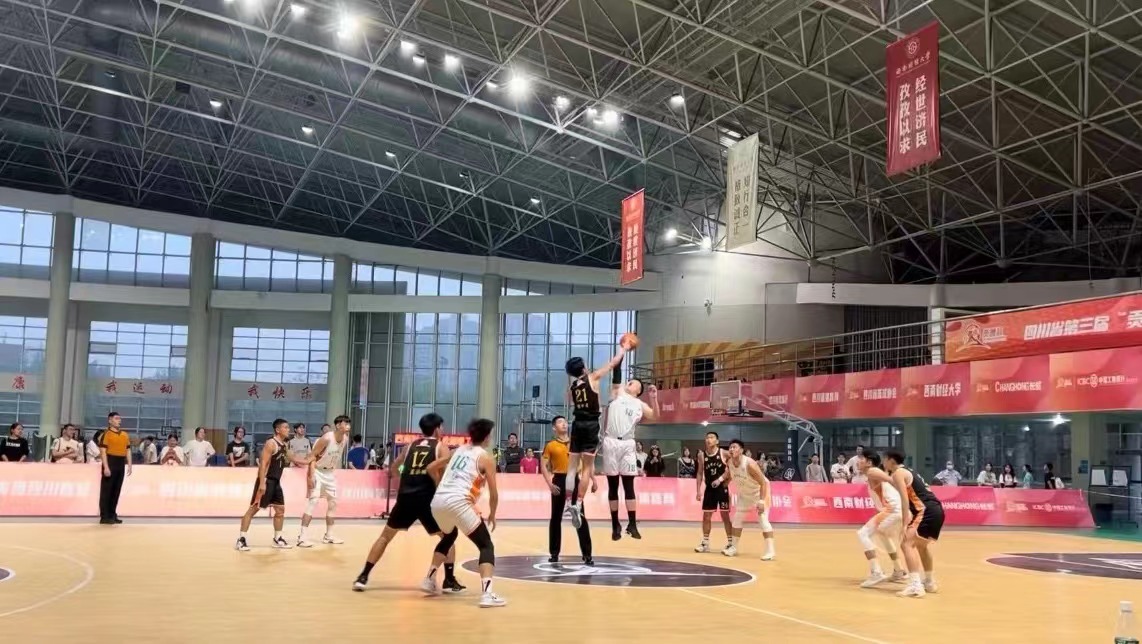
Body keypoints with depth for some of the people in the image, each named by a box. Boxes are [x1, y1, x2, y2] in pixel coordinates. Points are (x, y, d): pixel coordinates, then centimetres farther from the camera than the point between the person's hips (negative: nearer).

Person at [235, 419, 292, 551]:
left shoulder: (284, 446, 13)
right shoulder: (271, 443, -14)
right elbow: (263, 464, -21)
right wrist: (262, 483, -27)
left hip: (276, 481, 9)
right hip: (266, 481, -9)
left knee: (280, 509, 11)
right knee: (253, 508, -7)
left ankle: (277, 539, 21)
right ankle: (241, 539, -5)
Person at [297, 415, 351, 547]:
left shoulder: (346, 439, -4)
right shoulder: (327, 438, -25)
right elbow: (312, 455, -22)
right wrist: (311, 475, -28)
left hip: (329, 473, 8)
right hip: (317, 472, -8)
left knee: (333, 503, 10)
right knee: (313, 502, -15)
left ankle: (328, 536, 21)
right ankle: (301, 537, -14)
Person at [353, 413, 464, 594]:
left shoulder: (410, 446, 21)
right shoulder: (441, 447, 8)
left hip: (405, 497, 3)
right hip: (427, 498, -3)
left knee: (385, 536, 20)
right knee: (449, 535, 15)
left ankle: (363, 577, 14)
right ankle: (449, 581, 6)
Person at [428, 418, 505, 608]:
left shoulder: (458, 450, 24)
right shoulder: (486, 457, 7)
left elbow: (431, 468, 31)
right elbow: (494, 494, 3)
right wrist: (492, 516, 19)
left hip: (437, 501, 7)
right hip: (458, 502, -6)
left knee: (449, 536, 36)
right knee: (487, 545, 1)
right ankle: (487, 593, -18)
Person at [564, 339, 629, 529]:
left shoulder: (571, 387, 9)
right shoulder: (592, 378, -5)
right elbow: (612, 363, 3)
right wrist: (623, 350, 18)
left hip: (577, 424, 5)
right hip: (590, 425, -5)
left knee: (573, 466, 9)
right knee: (587, 468, -5)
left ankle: (569, 502, 8)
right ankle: (577, 504, -15)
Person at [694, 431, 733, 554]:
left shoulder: (723, 453, -9)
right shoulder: (701, 455, 2)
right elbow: (700, 473, 7)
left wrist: (720, 479, -20)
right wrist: (699, 490, 2)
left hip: (722, 488, -4)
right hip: (709, 488, 4)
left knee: (725, 515, -1)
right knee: (706, 516, 6)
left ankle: (730, 543, 6)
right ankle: (705, 543, 16)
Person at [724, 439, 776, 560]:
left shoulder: (750, 464, -34)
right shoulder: (729, 463, -15)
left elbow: (763, 483, -30)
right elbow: (729, 476, 8)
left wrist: (762, 501, -34)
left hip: (760, 491, -7)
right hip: (744, 493, 7)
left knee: (762, 519, -16)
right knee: (737, 518, 10)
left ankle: (771, 550, -13)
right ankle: (733, 547, 21)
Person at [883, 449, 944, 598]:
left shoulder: (898, 473, -3)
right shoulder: (907, 472, 25)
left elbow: (905, 499, -13)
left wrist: (905, 525, -16)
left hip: (927, 511, -10)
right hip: (936, 510, 10)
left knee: (908, 544, -15)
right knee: (922, 545, 27)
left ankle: (915, 585, -24)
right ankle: (930, 582, 38)